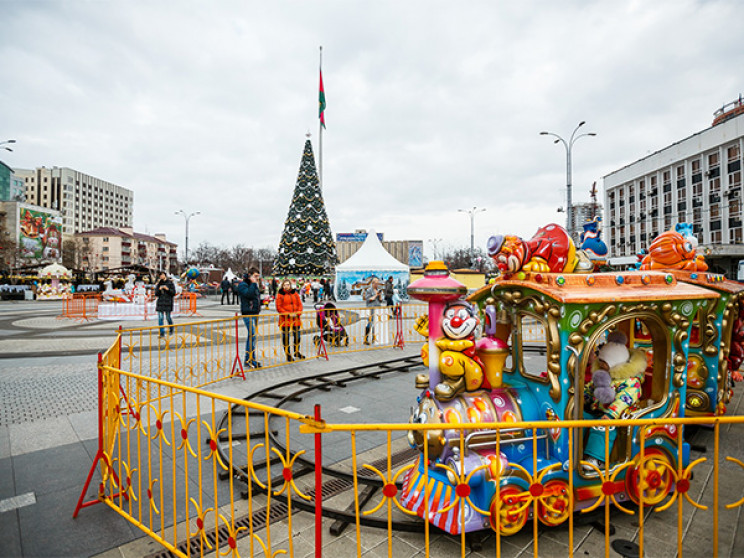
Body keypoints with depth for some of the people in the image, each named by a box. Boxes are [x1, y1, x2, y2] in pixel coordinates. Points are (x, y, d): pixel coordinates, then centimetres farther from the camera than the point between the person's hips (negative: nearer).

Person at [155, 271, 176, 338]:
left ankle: (171, 329, 29)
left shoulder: (170, 283, 0)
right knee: (160, 318, -2)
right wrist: (159, 289, -12)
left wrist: (167, 289, -16)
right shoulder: (158, 284, 9)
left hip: (168, 302, -3)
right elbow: (156, 294, 6)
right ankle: (162, 333, 3)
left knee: (168, 317, 2)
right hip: (160, 302, 3)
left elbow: (174, 293, -2)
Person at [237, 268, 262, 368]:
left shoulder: (254, 285, 17)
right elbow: (249, 294, -25)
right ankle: (251, 359, -8)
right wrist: (253, 283, -19)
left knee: (251, 335, 10)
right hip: (247, 314, -8)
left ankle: (248, 359, 16)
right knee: (252, 335, -13)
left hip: (255, 313, 8)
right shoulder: (243, 285, -8)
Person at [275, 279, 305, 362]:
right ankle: (288, 354, 14)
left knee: (297, 336, 11)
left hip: (296, 318, 4)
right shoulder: (280, 294, -2)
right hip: (285, 320, -4)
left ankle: (296, 352, 29)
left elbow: (300, 304, 8)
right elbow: (279, 307, -7)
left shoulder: (295, 293, 10)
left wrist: (298, 313, -9)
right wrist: (288, 314, -16)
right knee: (285, 337, 2)